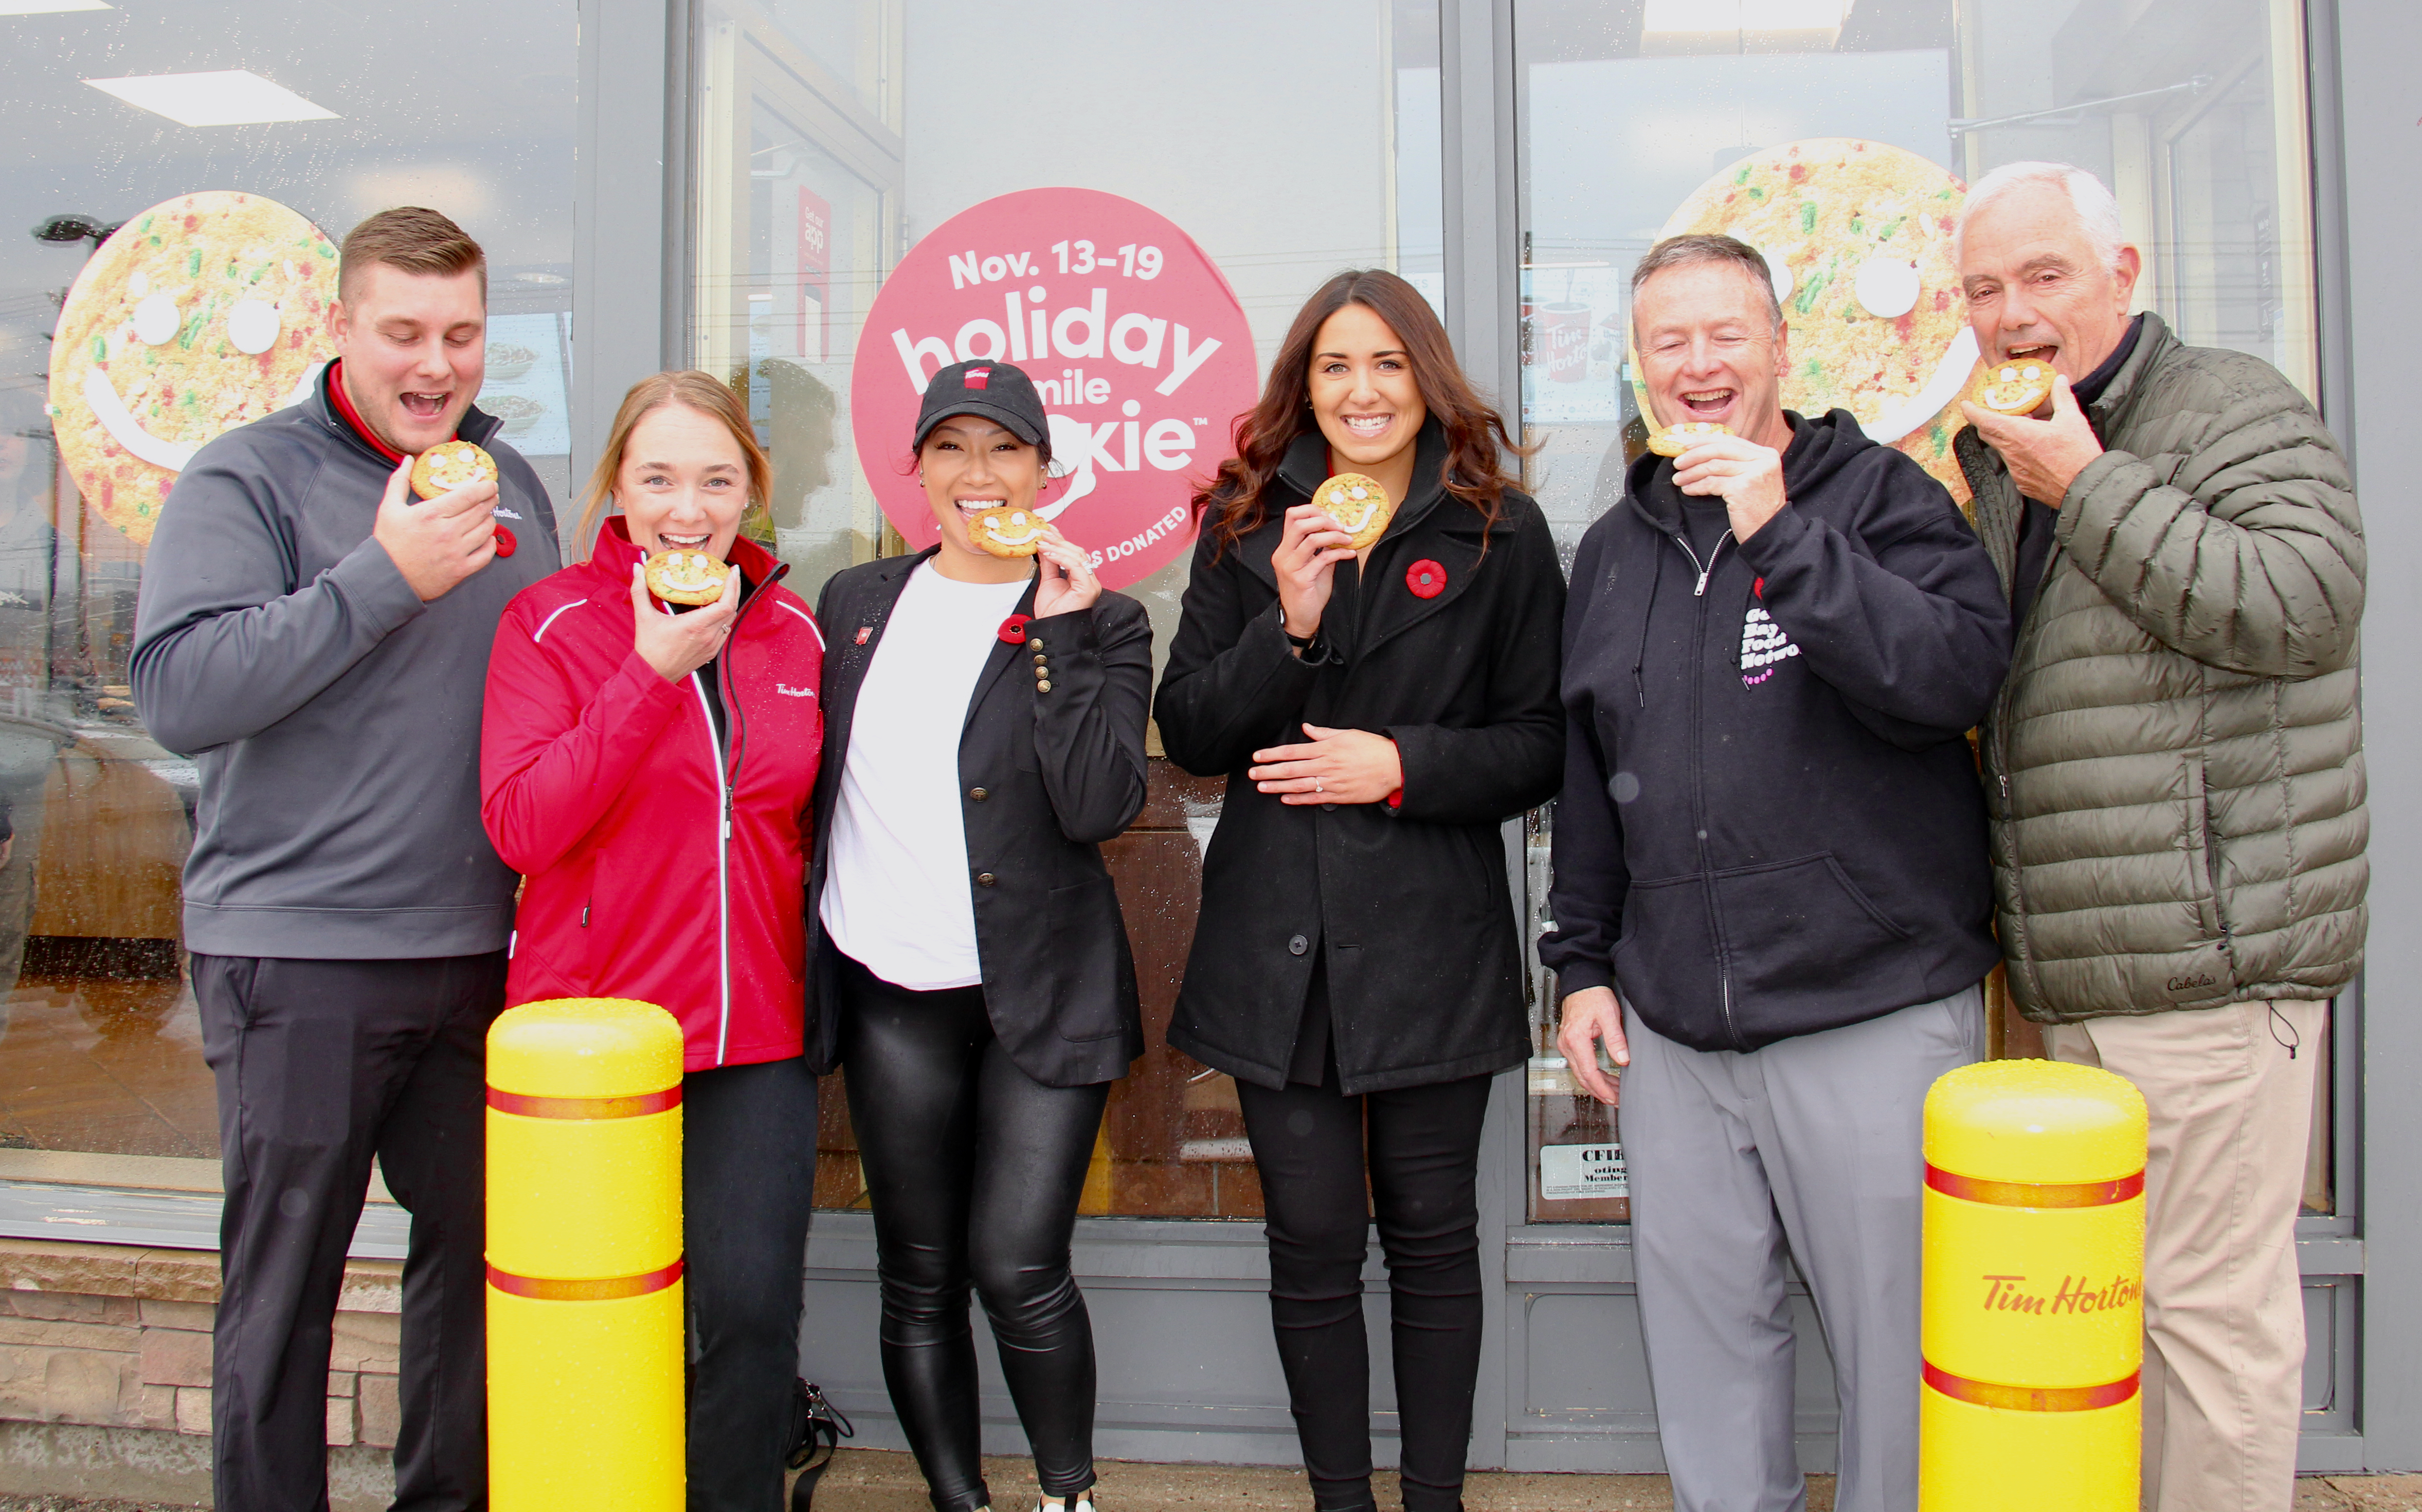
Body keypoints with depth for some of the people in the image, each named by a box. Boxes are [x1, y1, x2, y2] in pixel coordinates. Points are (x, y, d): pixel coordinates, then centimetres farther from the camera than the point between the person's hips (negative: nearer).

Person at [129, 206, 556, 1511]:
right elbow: (178, 690, -16)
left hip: (479, 949, 5)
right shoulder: (248, 478, -4)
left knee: (477, 1248, 12)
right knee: (283, 1280, 5)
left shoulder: (510, 484, 12)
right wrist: (383, 576, -21)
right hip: (297, 952, -5)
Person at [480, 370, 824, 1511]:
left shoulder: (795, 629, 7)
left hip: (755, 1029, 2)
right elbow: (520, 826, -14)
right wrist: (654, 671, -18)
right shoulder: (552, 622, -2)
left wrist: (812, 972, 6)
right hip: (594, 1024, -2)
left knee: (753, 1303, -2)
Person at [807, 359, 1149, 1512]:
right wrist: (799, 941, 8)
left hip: (1042, 994, -3)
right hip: (891, 996, 3)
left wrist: (1058, 636, -17)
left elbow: (1098, 805, -14)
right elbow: (808, 780, 14)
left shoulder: (1097, 625, 0)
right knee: (919, 1278, 10)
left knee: (1018, 1268, -6)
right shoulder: (855, 604, 10)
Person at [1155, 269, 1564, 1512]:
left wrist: (1402, 765, -13)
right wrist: (1289, 626, -13)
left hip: (1434, 940, -1)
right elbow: (1190, 734, 2)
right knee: (1313, 1244, 7)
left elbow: (1542, 745, 1)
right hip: (1277, 939, 2)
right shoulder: (1248, 527, 8)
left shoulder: (1502, 533, 2)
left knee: (1431, 1234, 9)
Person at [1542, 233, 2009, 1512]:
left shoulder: (1880, 496, -1)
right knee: (1701, 1323, 13)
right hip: (1673, 1024, 5)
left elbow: (1959, 675, -18)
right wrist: (1582, 960, 14)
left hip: (1874, 1011, -4)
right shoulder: (1615, 547, 14)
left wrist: (1781, 533, -20)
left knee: (1895, 1335, 5)